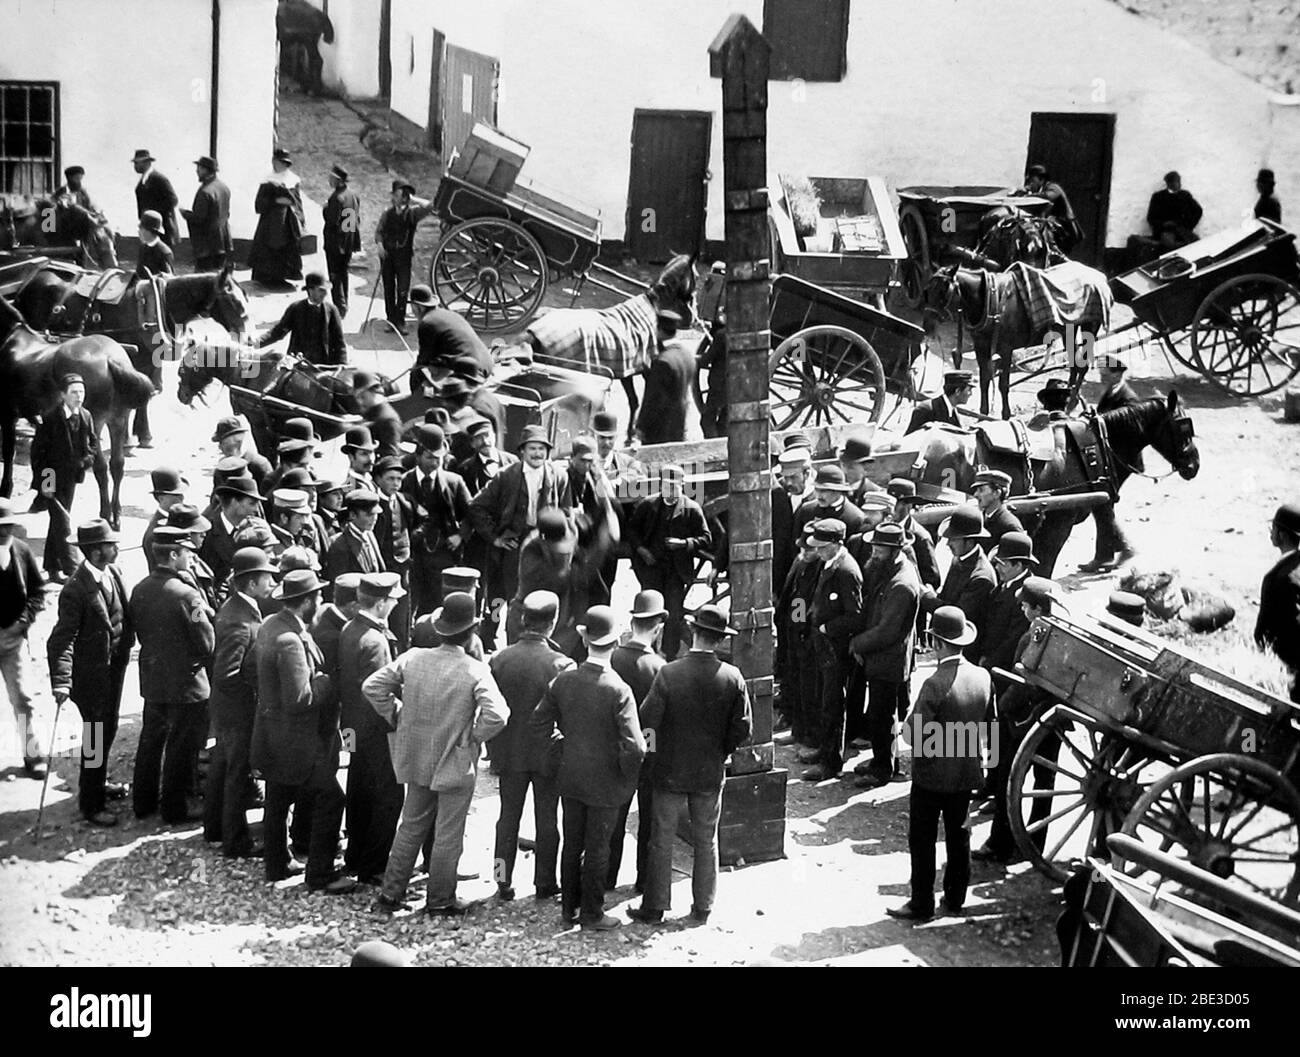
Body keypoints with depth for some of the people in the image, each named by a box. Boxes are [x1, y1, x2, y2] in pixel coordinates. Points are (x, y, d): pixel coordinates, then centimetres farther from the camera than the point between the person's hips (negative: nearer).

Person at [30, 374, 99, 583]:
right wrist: (43, 479, -15)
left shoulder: (85, 417, 1)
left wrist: (87, 460, -7)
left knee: (58, 522, 16)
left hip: (71, 477, 6)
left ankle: (52, 568, 25)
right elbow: (37, 450, -12)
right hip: (53, 478, -6)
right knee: (62, 525, -9)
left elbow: (93, 444, 13)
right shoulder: (51, 419, -16)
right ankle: (70, 568, -9)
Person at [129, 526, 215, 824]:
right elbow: (207, 642, -17)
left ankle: (143, 802, 29)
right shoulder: (185, 593, -22)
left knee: (151, 738, 19)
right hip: (185, 683, -6)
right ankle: (173, 808, 15)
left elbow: (138, 631, 9)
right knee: (179, 746, 6)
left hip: (151, 679, 6)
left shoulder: (140, 590, -2)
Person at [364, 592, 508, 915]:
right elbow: (496, 715, -29)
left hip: (417, 760, 4)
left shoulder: (412, 659, -7)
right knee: (448, 834, 10)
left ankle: (391, 893, 24)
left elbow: (371, 687, -3)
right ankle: (440, 900, 20)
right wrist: (473, 737, -12)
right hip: (456, 764, -4)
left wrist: (396, 719, 6)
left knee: (411, 827, 19)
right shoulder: (475, 671, -19)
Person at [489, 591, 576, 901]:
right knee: (547, 822, 11)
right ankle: (544, 883, 19)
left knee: (508, 817, 13)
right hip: (548, 753, -2)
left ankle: (504, 882, 13)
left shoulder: (499, 659, -8)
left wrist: (494, 749, 10)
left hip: (509, 751, 2)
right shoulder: (561, 665, -17)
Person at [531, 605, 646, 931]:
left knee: (572, 845, 16)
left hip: (570, 778, 4)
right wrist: (627, 775, -7)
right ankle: (592, 914, 19)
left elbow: (540, 724, 2)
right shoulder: (618, 690, -22)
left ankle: (569, 908, 27)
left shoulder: (563, 681, -8)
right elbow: (635, 747, -25)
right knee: (597, 849, 8)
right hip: (605, 782, -4)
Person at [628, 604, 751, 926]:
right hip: (711, 772, 2)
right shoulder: (733, 677, -10)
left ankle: (654, 908, 14)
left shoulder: (668, 673, -17)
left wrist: (657, 747, 3)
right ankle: (703, 908, 21)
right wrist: (719, 752, 10)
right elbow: (743, 729, -6)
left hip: (670, 771, -2)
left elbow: (647, 720, -16)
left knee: (662, 841, 8)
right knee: (706, 841, 14)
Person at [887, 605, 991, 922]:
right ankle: (955, 898, 28)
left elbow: (915, 735, -23)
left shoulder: (935, 685, -26)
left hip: (932, 776, -6)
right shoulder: (983, 678, -6)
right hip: (967, 772, 6)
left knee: (923, 840, 6)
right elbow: (988, 720, 7)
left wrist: (907, 724, -3)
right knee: (959, 834, 18)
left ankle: (922, 904, 12)